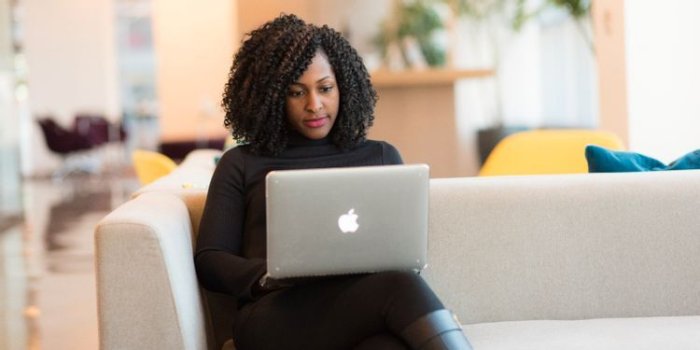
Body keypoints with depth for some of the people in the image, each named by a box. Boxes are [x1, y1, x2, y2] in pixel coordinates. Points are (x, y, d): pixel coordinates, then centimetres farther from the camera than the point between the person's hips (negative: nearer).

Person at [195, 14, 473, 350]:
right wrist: (267, 277, -10)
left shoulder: (381, 157, 24)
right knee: (401, 288, -36)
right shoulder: (241, 165, 19)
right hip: (277, 314, -2)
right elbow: (209, 260, 12)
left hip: (365, 305, 2)